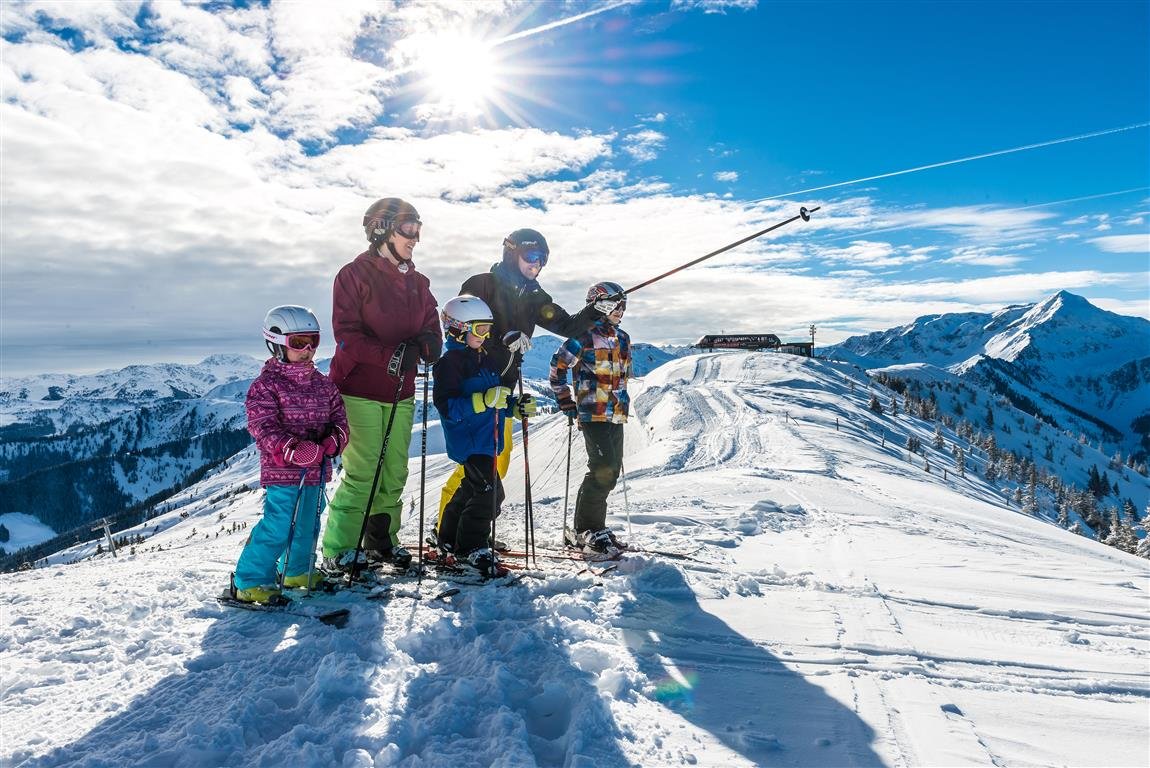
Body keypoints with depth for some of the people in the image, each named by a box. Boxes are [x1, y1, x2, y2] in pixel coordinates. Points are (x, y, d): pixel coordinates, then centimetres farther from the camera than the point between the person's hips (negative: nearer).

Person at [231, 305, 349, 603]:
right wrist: (294, 450, -30)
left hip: (316, 470, 7)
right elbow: (263, 427, -17)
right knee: (278, 526, -9)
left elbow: (339, 419, 9)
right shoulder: (266, 384, -9)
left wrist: (332, 440, -14)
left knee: (308, 523, 18)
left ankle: (297, 570, 38)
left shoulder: (323, 384, 11)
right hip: (282, 470, -7)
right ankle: (250, 581, 7)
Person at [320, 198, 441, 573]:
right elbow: (347, 335, -12)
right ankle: (339, 550, 7)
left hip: (400, 392, 6)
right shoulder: (355, 275, -5)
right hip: (360, 390, -6)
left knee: (394, 472, 8)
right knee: (362, 473, -6)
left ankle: (380, 540, 24)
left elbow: (432, 331, 10)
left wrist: (419, 348, -13)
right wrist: (390, 356, -23)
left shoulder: (417, 282, 13)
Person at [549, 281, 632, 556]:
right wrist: (567, 404, -4)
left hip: (616, 415, 8)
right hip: (593, 414, -8)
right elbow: (557, 367, -5)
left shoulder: (623, 339, 16)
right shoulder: (585, 336, -8)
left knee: (612, 470, 9)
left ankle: (591, 527, 20)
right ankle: (587, 530, -3)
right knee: (602, 469, -14)